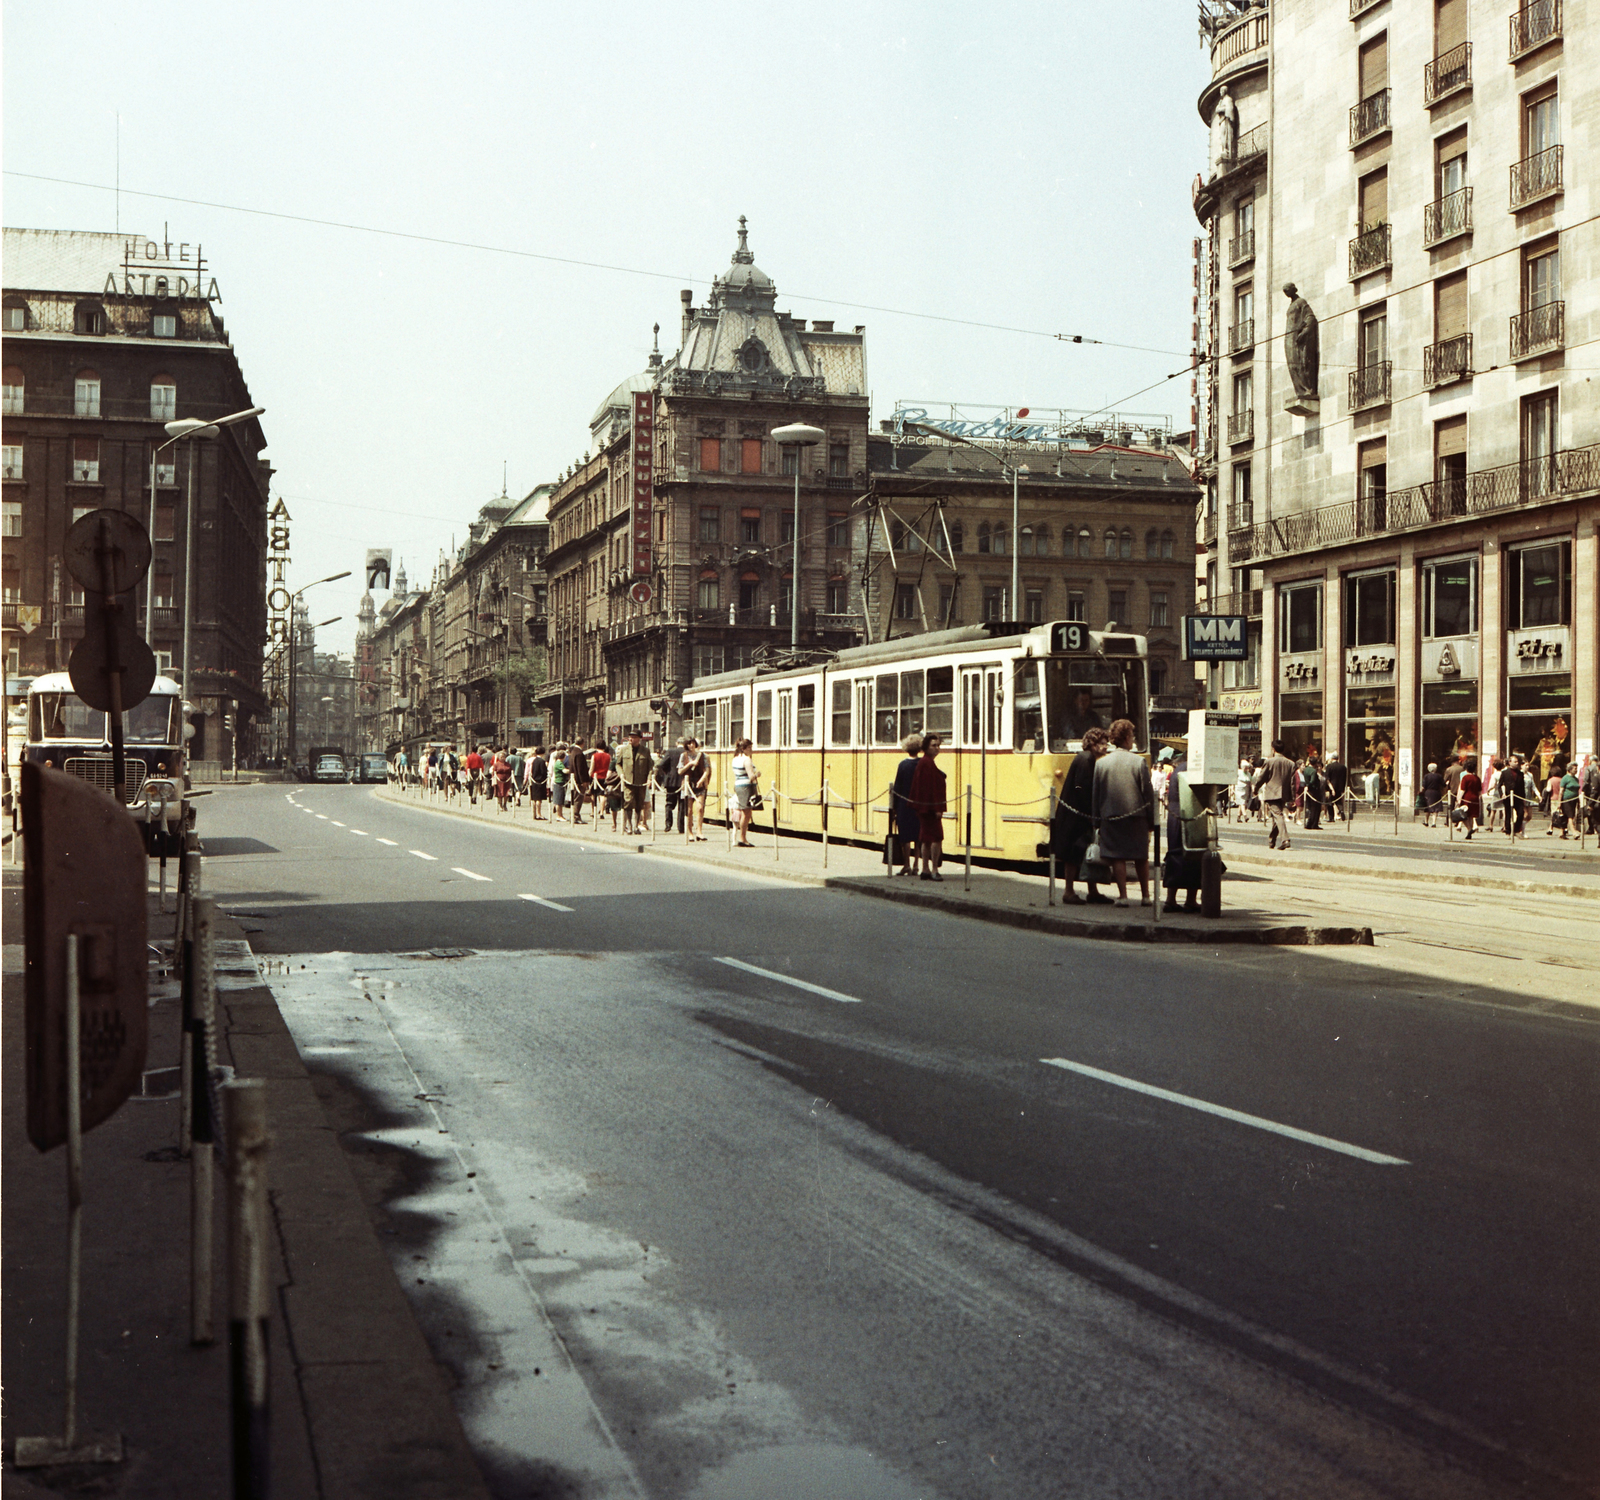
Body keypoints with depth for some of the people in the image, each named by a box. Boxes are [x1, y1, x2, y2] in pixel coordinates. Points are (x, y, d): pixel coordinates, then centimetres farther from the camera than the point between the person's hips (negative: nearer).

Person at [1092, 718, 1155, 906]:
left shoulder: (1101, 763, -1)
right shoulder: (1139, 761, -7)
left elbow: (1095, 795, 3)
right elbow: (1148, 793, -4)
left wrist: (1097, 822, 10)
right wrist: (1151, 820, 4)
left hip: (1110, 817, 1)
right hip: (1136, 817, -1)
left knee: (1117, 857, 4)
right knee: (1141, 857, 11)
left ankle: (1122, 895, 1)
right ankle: (1145, 895, 17)